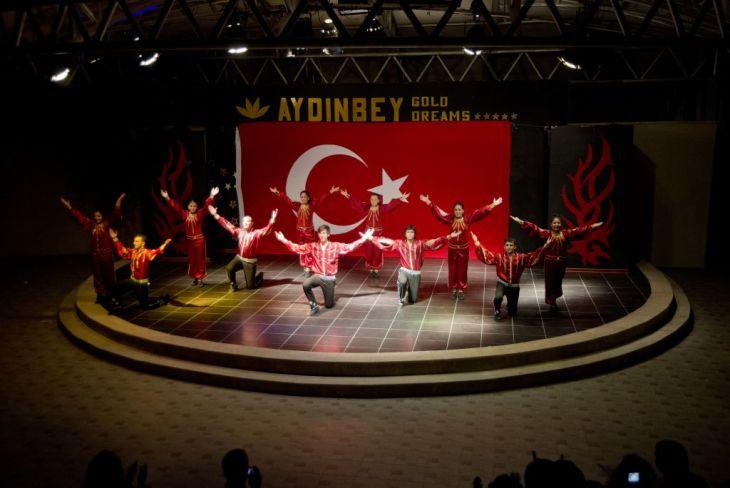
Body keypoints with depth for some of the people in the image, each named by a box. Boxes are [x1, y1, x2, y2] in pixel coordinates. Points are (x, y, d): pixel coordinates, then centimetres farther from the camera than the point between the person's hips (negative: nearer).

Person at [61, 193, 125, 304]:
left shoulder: (107, 224, -4)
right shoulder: (91, 225, 6)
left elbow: (116, 217, -16)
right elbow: (80, 217, 11)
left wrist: (118, 204, -30)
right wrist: (70, 207, 10)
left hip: (107, 253, -4)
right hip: (95, 254, 4)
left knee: (108, 274, 4)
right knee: (98, 275, 9)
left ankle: (110, 294, 16)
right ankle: (100, 295, 18)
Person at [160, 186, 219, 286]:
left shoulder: (200, 214, -8)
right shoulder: (184, 214, 0)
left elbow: (206, 206, -20)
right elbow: (176, 206, -2)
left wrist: (211, 196, -34)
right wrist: (167, 198, -9)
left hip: (199, 239, -3)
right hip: (189, 240, 3)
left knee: (200, 259, 2)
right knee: (192, 260, 10)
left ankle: (200, 278, 8)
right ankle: (195, 278, 21)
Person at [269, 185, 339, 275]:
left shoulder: (312, 205, -10)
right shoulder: (297, 206, -4)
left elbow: (321, 199, -19)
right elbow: (286, 199, -6)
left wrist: (330, 192, -29)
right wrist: (277, 193, -11)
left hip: (310, 231, -3)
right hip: (300, 231, 3)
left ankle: (308, 268, 2)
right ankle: (304, 267, 23)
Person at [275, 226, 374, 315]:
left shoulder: (336, 246, -5)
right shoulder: (312, 246, -2)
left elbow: (350, 247, -12)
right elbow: (297, 248, -4)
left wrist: (364, 239, -21)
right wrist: (283, 240, -14)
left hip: (329, 279, 0)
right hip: (317, 276, 0)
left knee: (329, 305, 4)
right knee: (305, 285, -33)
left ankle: (329, 299, 43)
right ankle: (314, 305, -9)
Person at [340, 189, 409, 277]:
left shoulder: (382, 208, -10)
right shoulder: (366, 207, -5)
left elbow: (391, 204, -22)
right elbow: (356, 203, -5)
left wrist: (400, 199, -37)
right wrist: (348, 196, -11)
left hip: (378, 233, -1)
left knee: (377, 252, 4)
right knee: (368, 252, 5)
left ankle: (376, 270, 17)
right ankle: (371, 269, 19)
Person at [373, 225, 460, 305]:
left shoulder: (420, 244, -3)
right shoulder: (400, 243, -3)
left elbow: (434, 242, -5)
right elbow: (387, 241, -4)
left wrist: (449, 237, -12)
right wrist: (372, 238, -9)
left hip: (416, 273, 1)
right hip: (404, 271, -1)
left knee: (412, 300, 5)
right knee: (402, 282, -37)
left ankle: (410, 289, 43)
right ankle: (401, 299, -5)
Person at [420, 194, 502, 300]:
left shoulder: (468, 219, -9)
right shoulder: (450, 219, -10)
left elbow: (480, 212, -14)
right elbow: (438, 212, -15)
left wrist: (492, 205, -20)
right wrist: (429, 202, -23)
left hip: (464, 248, 0)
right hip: (452, 248, 0)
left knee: (462, 270, 8)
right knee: (452, 270, 8)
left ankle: (461, 290, 22)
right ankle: (453, 290, 22)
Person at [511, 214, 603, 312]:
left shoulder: (566, 233, 2)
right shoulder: (547, 233, -4)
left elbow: (579, 230, 2)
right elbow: (534, 228, -10)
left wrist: (592, 226, -1)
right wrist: (521, 222, -18)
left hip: (561, 262, 2)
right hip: (549, 262, -2)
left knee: (558, 282, 11)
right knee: (550, 282, 4)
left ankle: (553, 300, 33)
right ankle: (552, 303, 20)